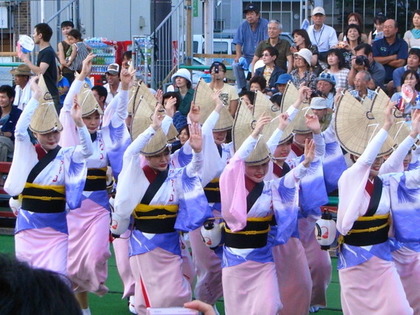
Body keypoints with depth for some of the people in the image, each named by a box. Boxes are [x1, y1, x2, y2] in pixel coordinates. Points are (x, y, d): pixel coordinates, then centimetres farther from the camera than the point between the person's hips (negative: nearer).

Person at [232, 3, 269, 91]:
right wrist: (238, 56, -13)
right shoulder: (243, 26, 6)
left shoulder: (265, 24, -7)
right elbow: (238, 42, 4)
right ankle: (241, 88, -11)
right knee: (235, 65, -23)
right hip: (247, 56, 4)